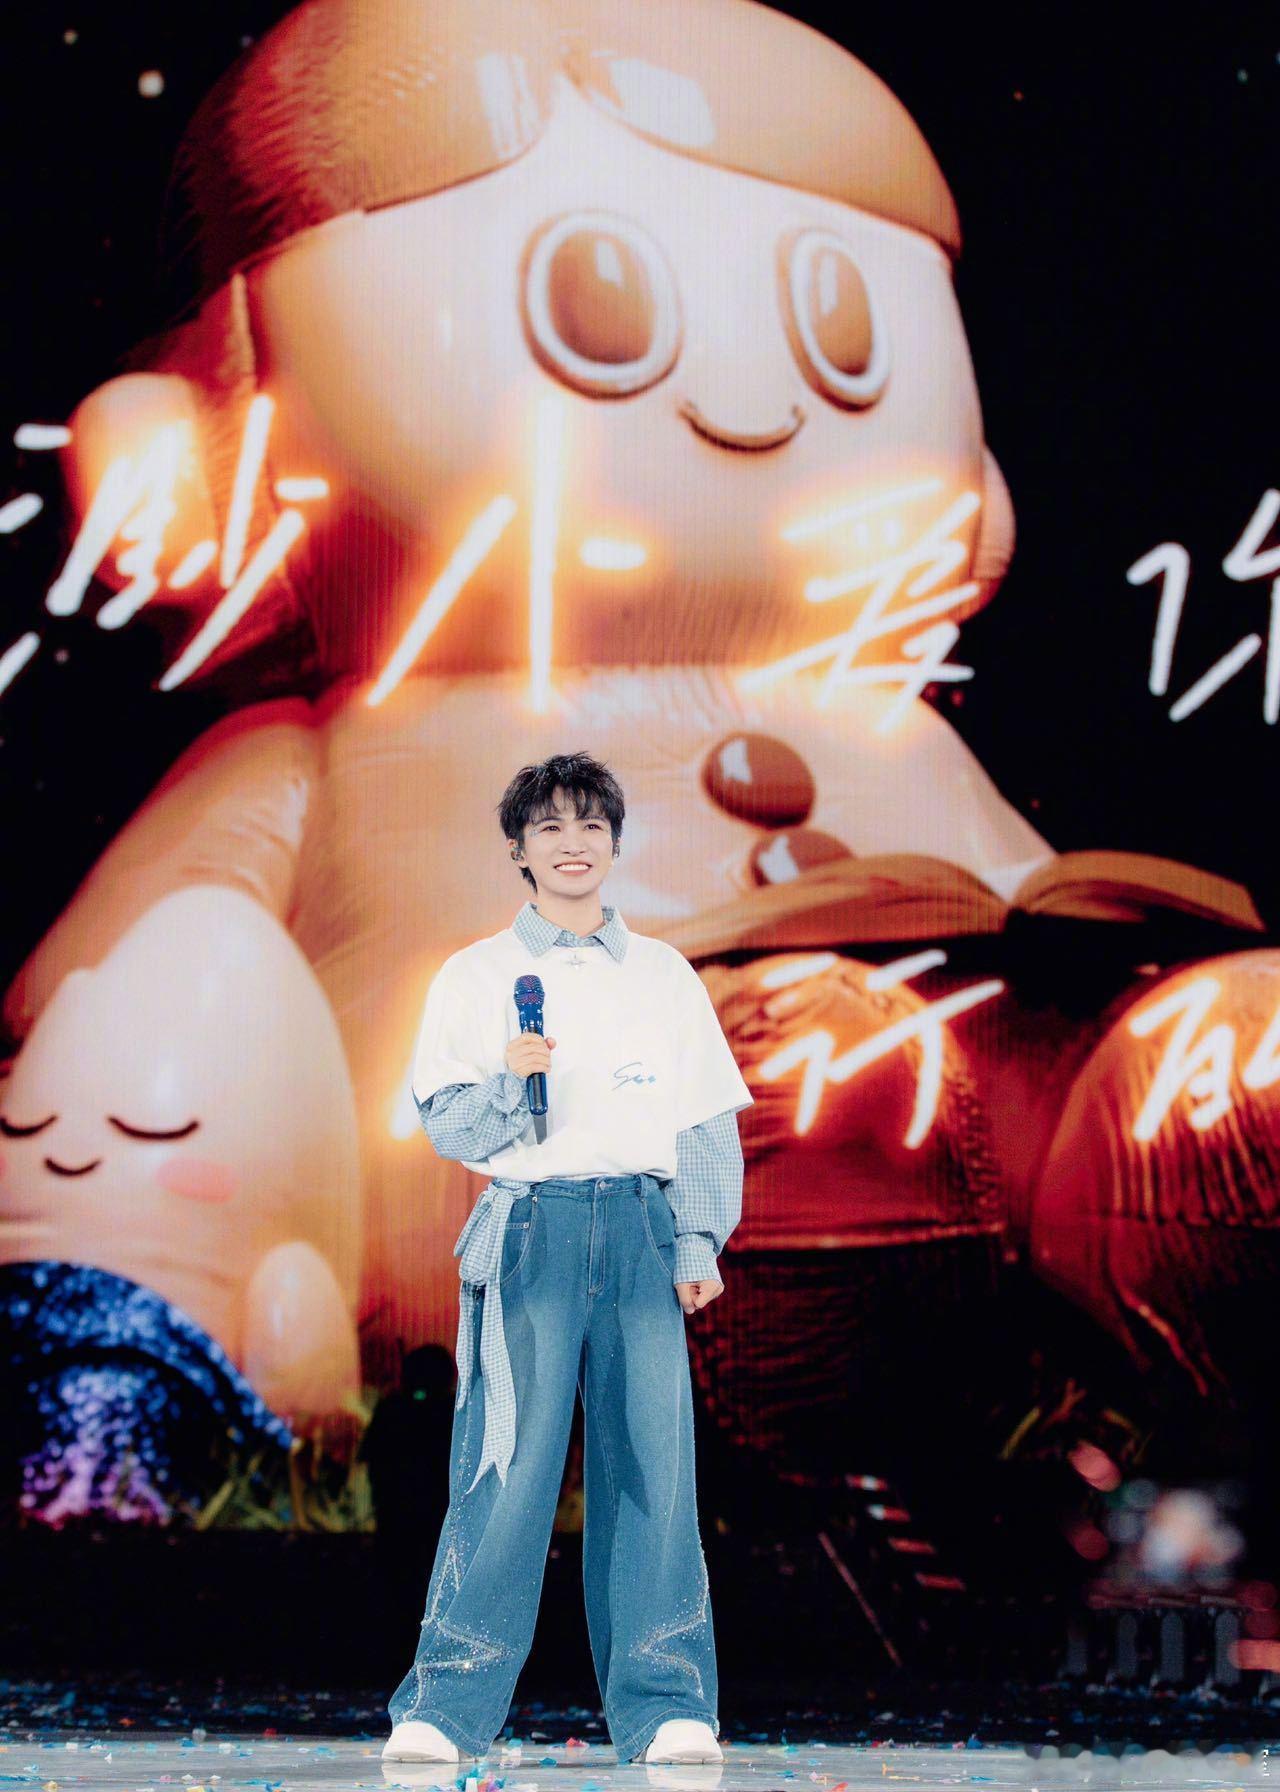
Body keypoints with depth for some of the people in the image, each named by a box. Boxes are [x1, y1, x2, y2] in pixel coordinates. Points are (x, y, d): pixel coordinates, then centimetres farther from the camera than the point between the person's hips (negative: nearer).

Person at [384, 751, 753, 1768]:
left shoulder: (665, 977, 15)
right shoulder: (477, 977, 10)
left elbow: (710, 1123, 13)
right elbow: (447, 1125, 5)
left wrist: (699, 1242, 1)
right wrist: (508, 1082, -15)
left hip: (642, 1230, 2)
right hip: (531, 1227, -2)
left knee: (652, 1460, -4)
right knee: (506, 1465, -10)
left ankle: (665, 1705, 3)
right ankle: (448, 1705, -4)